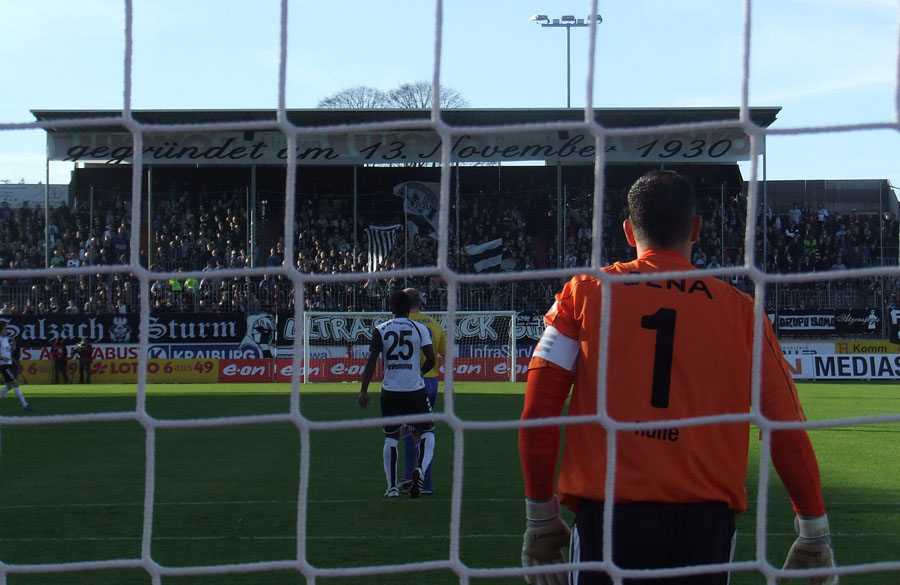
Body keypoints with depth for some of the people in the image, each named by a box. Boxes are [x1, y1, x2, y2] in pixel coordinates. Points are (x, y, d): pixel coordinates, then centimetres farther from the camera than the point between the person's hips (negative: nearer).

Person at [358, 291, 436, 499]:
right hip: (415, 389, -1)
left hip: (390, 391, 1)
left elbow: (371, 361, -5)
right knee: (426, 432, 13)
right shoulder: (420, 329, -1)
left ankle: (392, 486, 8)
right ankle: (421, 468, -14)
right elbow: (431, 359, -6)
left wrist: (364, 390, -1)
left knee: (391, 437, 12)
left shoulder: (380, 330, 0)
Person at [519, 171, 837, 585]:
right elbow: (786, 429, 5)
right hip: (708, 520, 1)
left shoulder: (584, 294, 6)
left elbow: (537, 411, 1)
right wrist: (815, 535, 13)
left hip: (609, 516, -1)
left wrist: (541, 518, 9)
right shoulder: (740, 309, 7)